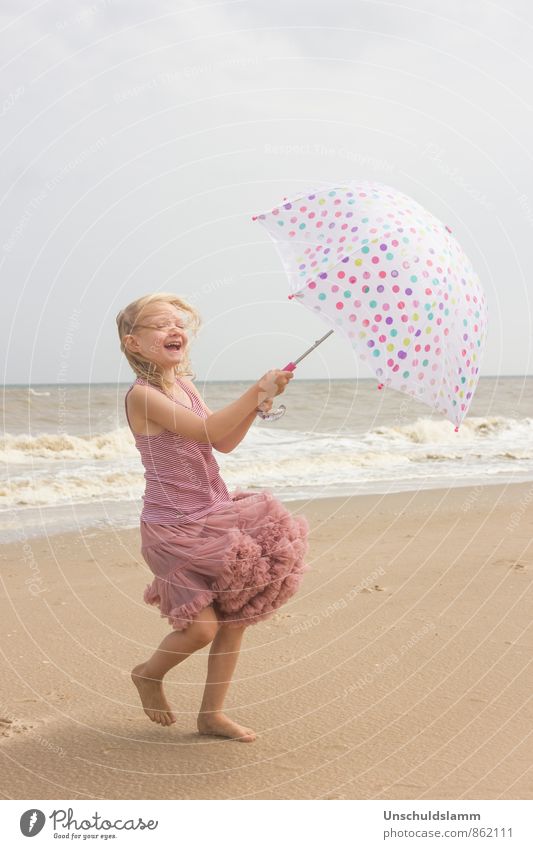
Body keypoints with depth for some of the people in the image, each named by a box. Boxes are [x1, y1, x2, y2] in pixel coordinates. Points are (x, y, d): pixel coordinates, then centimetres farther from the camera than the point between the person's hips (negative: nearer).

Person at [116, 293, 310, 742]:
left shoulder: (185, 386, 9)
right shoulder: (142, 395, -16)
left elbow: (224, 442, 9)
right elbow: (207, 430, -24)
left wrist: (258, 404, -5)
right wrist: (258, 391, -27)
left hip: (217, 515, 8)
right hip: (175, 527, -8)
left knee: (237, 616, 8)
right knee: (202, 626, -8)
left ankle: (212, 713, 23)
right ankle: (149, 674, 25)